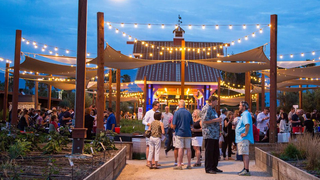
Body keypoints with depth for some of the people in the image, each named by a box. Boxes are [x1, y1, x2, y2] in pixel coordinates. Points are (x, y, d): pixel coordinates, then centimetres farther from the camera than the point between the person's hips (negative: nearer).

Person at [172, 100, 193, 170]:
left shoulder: (177, 113, -8)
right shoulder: (189, 113, 6)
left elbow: (173, 125, -10)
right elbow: (191, 123, 13)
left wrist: (175, 129, 11)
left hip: (179, 133, -4)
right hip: (188, 133, 4)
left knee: (180, 148, -4)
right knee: (188, 148, 8)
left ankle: (179, 165, -2)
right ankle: (189, 164, 14)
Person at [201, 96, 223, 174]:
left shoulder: (212, 109, 21)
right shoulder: (206, 109, -11)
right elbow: (205, 121, -20)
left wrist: (218, 121, 15)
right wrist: (216, 120, -16)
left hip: (215, 134, 10)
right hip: (209, 134, -10)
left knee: (216, 152, 12)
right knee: (209, 152, -4)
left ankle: (214, 167, 21)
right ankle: (208, 168, 3)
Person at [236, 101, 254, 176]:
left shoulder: (246, 114, -13)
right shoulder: (244, 114, 20)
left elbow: (247, 124, -28)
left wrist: (245, 133, -24)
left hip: (244, 138, -11)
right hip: (241, 138, 11)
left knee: (245, 154, -11)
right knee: (244, 154, 14)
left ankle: (247, 170, -13)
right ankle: (245, 169, 21)